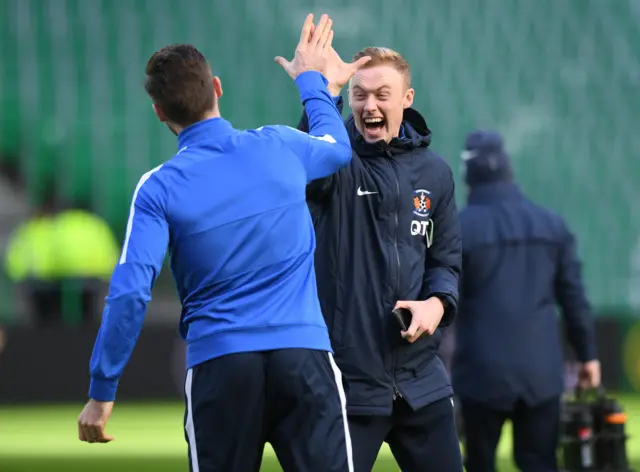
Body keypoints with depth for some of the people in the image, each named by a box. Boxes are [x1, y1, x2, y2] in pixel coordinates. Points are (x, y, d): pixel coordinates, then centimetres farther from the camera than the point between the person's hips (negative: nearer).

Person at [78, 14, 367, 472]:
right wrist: (311, 80, 47)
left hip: (219, 363, -1)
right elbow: (339, 145, 30)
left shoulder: (160, 188, -2)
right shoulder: (280, 147, 5)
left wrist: (102, 392, -2)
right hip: (303, 352, 1)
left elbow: (129, 292, -9)